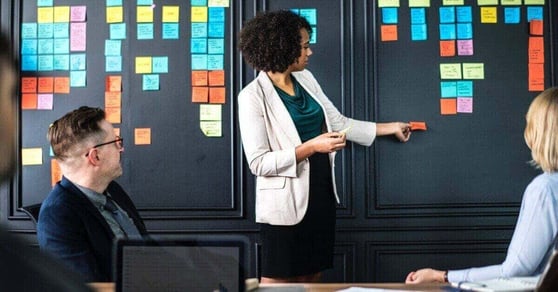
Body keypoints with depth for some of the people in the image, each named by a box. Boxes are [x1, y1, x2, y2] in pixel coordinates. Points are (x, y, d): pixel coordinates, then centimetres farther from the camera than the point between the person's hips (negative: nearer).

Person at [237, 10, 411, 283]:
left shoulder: (305, 79, 6)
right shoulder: (253, 96, -16)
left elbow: (339, 122, 14)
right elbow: (258, 163, -20)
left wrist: (391, 127, 17)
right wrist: (311, 147, -24)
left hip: (321, 195, 7)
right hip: (284, 203, -7)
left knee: (311, 278, 15)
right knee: (277, 281, 4)